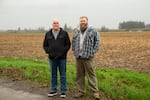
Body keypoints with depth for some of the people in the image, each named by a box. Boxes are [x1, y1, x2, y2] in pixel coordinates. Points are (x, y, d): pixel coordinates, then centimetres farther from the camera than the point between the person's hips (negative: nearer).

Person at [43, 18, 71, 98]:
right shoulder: (48, 34, 8)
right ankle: (53, 90, 20)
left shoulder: (64, 33, 1)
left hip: (62, 58, -2)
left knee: (63, 75, 3)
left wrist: (63, 52, -9)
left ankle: (63, 91, 11)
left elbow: (68, 44, 1)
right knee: (53, 75, 10)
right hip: (52, 58, 2)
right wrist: (48, 52, -2)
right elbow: (45, 45, 12)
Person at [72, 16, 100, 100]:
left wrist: (93, 52, -6)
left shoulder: (93, 31, 0)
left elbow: (97, 41, 1)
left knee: (91, 74, -4)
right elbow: (73, 42, 23)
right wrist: (74, 51, 12)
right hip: (78, 57, 5)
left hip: (88, 57, -5)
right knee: (79, 75, 9)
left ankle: (95, 92, 5)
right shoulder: (76, 31, 14)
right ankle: (81, 91, 20)